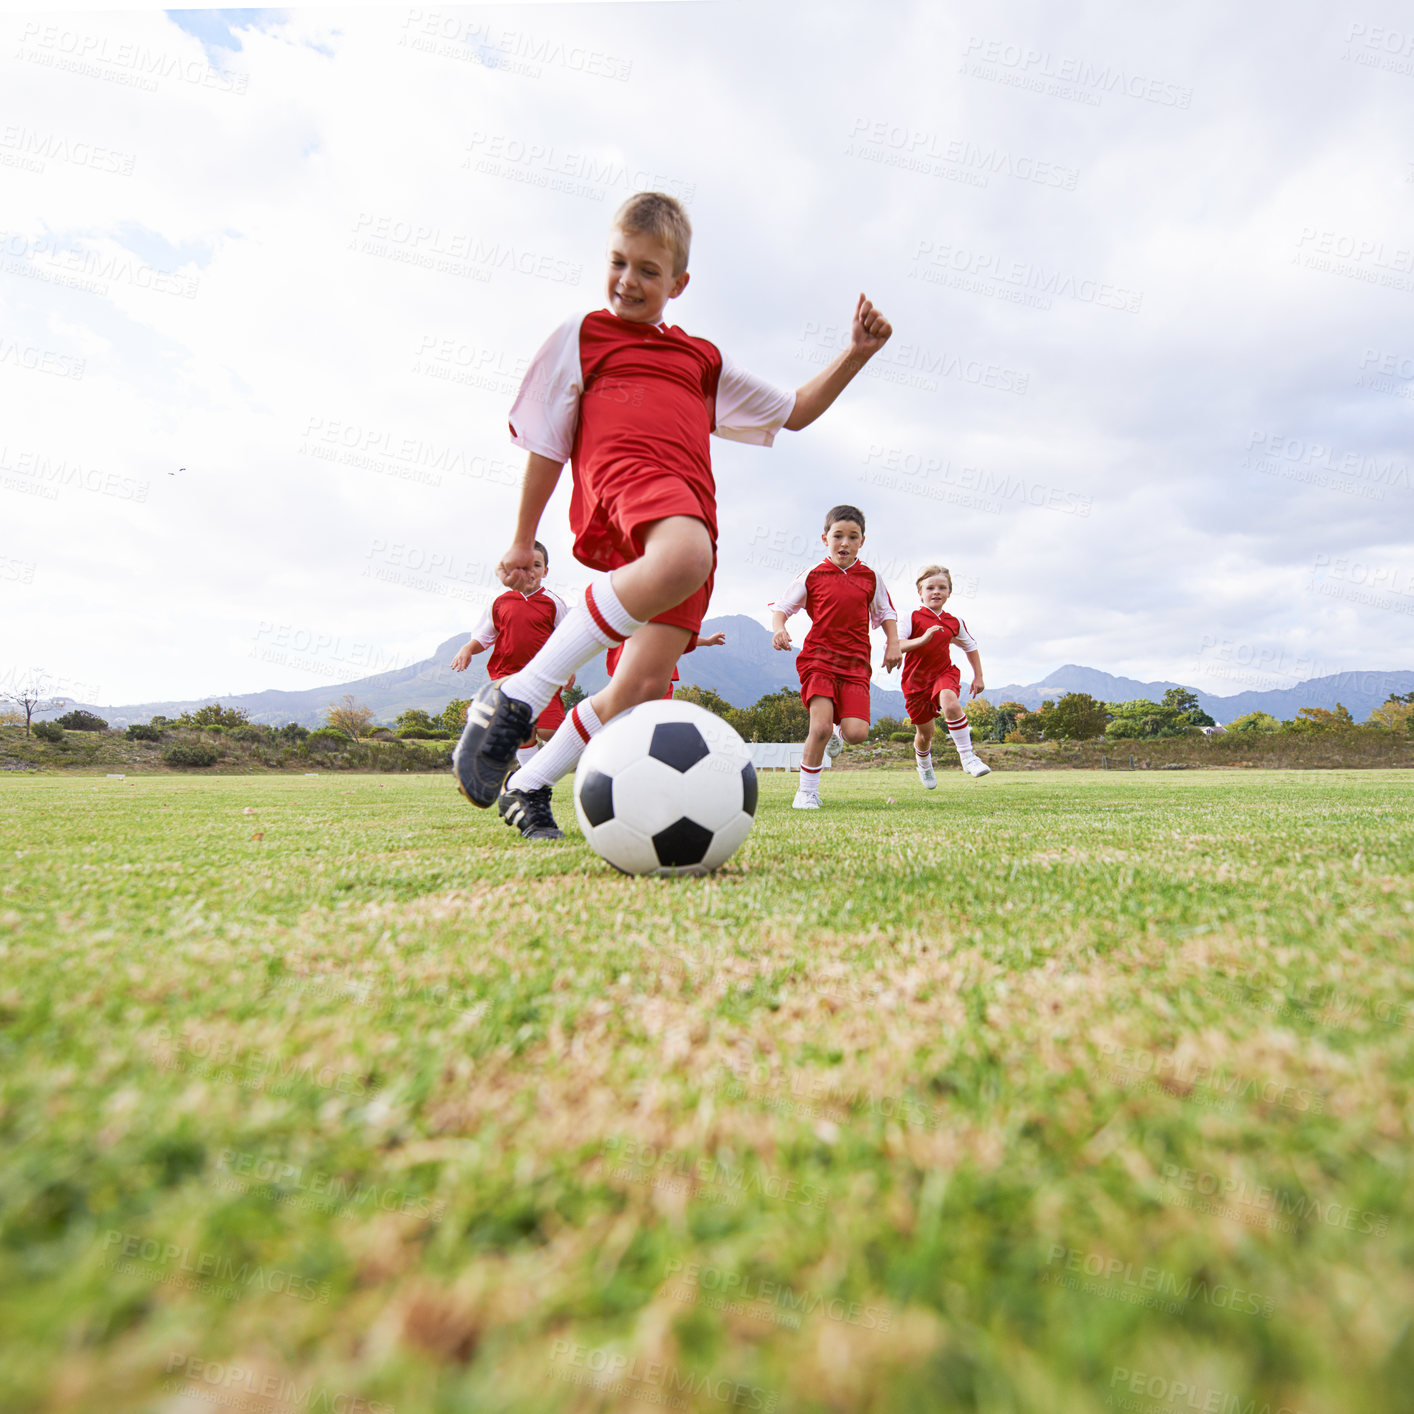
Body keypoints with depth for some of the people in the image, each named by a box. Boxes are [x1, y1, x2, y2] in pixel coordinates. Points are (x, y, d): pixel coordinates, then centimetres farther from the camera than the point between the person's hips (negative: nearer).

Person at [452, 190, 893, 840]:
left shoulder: (703, 358, 31)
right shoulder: (582, 334, 22)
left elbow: (793, 411, 36)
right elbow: (546, 445, 20)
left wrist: (855, 355, 24)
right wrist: (523, 539, 19)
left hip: (693, 511, 4)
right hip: (624, 475, -4)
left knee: (642, 686, -12)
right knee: (683, 556, -42)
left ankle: (527, 787, 9)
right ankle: (513, 699, -32)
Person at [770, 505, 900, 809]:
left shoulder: (870, 578, 11)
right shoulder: (812, 576, 4)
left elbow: (886, 613, 21)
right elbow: (781, 607, 6)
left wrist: (893, 644, 7)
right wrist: (779, 629, -15)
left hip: (855, 663, 2)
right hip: (818, 658, -2)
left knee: (856, 733, -12)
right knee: (821, 726, -19)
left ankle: (835, 734, 28)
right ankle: (807, 792, 1)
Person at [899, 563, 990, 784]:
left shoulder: (954, 623, 3)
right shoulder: (912, 618, -10)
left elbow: (971, 647, 20)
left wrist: (978, 677, 16)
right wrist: (922, 639, -36)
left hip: (944, 673, 1)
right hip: (916, 681, -1)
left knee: (950, 704, -33)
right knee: (924, 734, 8)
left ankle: (967, 756, -23)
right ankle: (924, 766, 41)